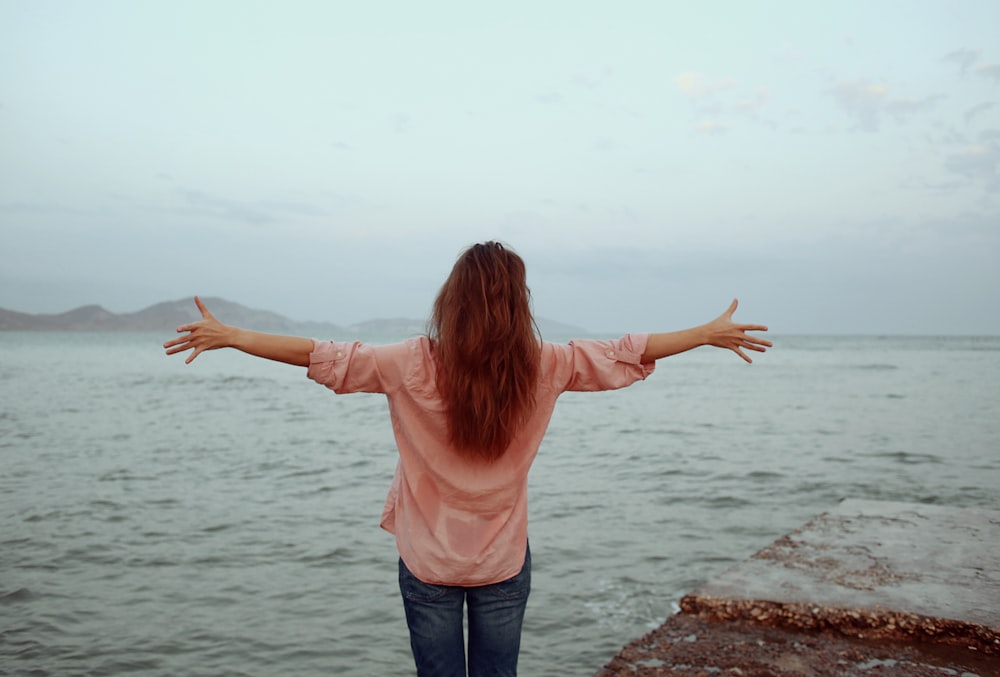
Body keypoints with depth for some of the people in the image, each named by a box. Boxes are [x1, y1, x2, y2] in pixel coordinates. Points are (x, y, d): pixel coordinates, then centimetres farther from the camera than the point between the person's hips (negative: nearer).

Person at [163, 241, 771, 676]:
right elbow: (629, 354, 0)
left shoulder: (415, 365, -15)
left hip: (429, 563, -1)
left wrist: (227, 336, 2)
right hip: (505, 564, 1)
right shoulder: (544, 368, -10)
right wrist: (712, 333, 14)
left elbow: (324, 356, -10)